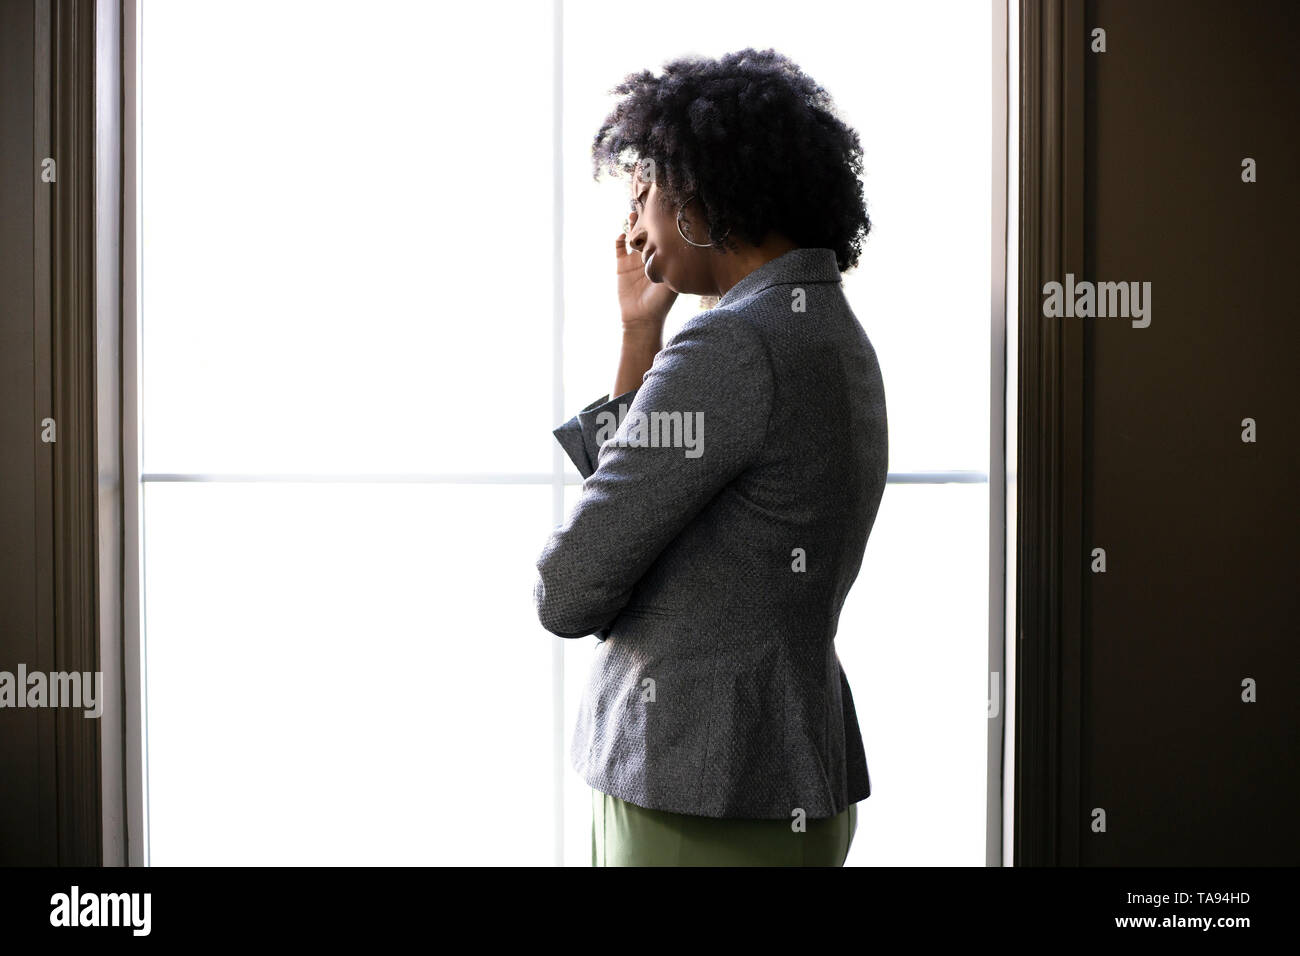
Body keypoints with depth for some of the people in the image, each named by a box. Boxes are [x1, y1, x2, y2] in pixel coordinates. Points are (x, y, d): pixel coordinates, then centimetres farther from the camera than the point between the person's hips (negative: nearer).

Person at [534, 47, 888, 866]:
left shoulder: (730, 346, -19)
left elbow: (568, 594, -17)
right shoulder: (831, 332, 11)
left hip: (704, 802, -9)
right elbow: (626, 476, 16)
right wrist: (640, 332, 13)